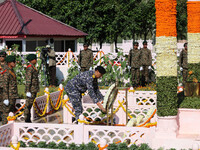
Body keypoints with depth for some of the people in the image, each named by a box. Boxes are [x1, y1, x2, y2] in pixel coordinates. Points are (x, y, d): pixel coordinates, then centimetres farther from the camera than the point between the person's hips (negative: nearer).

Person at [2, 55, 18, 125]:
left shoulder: (12, 71, 13)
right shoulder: (6, 73, -17)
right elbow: (5, 86, -19)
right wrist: (6, 99, -20)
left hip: (13, 96, 9)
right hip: (9, 96, -9)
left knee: (12, 111, 14)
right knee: (6, 112, -3)